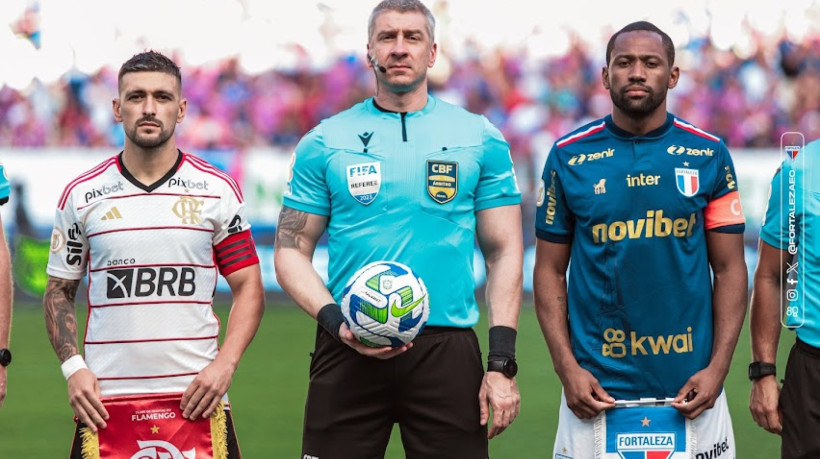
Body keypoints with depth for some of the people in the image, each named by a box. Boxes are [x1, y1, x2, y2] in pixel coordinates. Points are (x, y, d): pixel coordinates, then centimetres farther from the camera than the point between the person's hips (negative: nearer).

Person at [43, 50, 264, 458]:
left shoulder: (217, 191, 5)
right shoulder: (80, 195, 6)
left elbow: (248, 287, 6)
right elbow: (59, 291, 13)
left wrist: (224, 365, -8)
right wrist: (73, 368, -2)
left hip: (195, 396, 0)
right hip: (106, 399, 0)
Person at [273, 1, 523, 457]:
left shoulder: (481, 139, 7)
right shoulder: (324, 142, 7)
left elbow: (504, 254, 6)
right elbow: (292, 251, 7)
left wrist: (503, 363, -3)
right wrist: (335, 321, -11)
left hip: (447, 349, 0)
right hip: (349, 351, 0)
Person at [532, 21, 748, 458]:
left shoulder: (708, 156, 2)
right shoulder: (569, 157, 2)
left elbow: (729, 269, 4)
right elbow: (550, 270, 5)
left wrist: (717, 367, -7)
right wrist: (567, 368, -6)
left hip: (688, 389, 0)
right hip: (598, 388, 0)